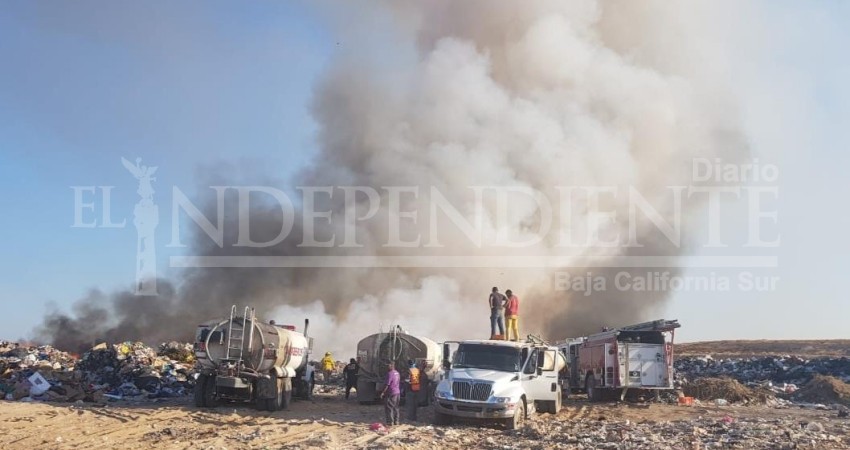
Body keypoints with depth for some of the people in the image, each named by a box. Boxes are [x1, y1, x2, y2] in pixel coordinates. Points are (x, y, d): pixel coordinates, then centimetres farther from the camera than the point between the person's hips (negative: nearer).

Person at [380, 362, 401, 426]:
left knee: (389, 408, -3)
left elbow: (387, 384, -20)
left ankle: (390, 422, -5)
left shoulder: (390, 374, -18)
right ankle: (396, 421, 19)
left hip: (391, 393, -9)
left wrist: (383, 392, -14)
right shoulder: (397, 373, 11)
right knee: (395, 407, 15)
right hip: (397, 392, 9)